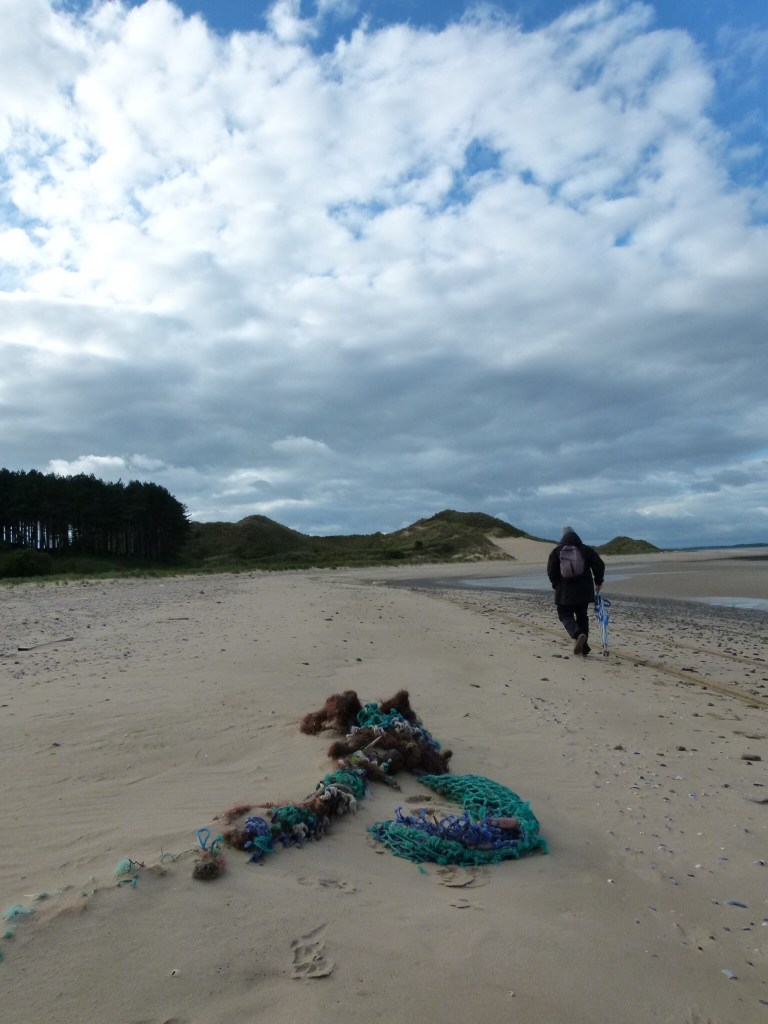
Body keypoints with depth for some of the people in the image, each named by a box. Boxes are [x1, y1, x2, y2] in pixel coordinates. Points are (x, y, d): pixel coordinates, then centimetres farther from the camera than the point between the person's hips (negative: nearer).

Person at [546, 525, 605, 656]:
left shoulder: (556, 552, 0)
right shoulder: (586, 550, 4)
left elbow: (550, 571, -4)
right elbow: (599, 565, 0)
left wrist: (556, 584, 9)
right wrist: (598, 581, 13)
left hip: (564, 592, -2)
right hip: (584, 591, 2)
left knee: (565, 615, 8)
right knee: (582, 617, 14)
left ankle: (578, 635, -21)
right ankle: (583, 647, 13)